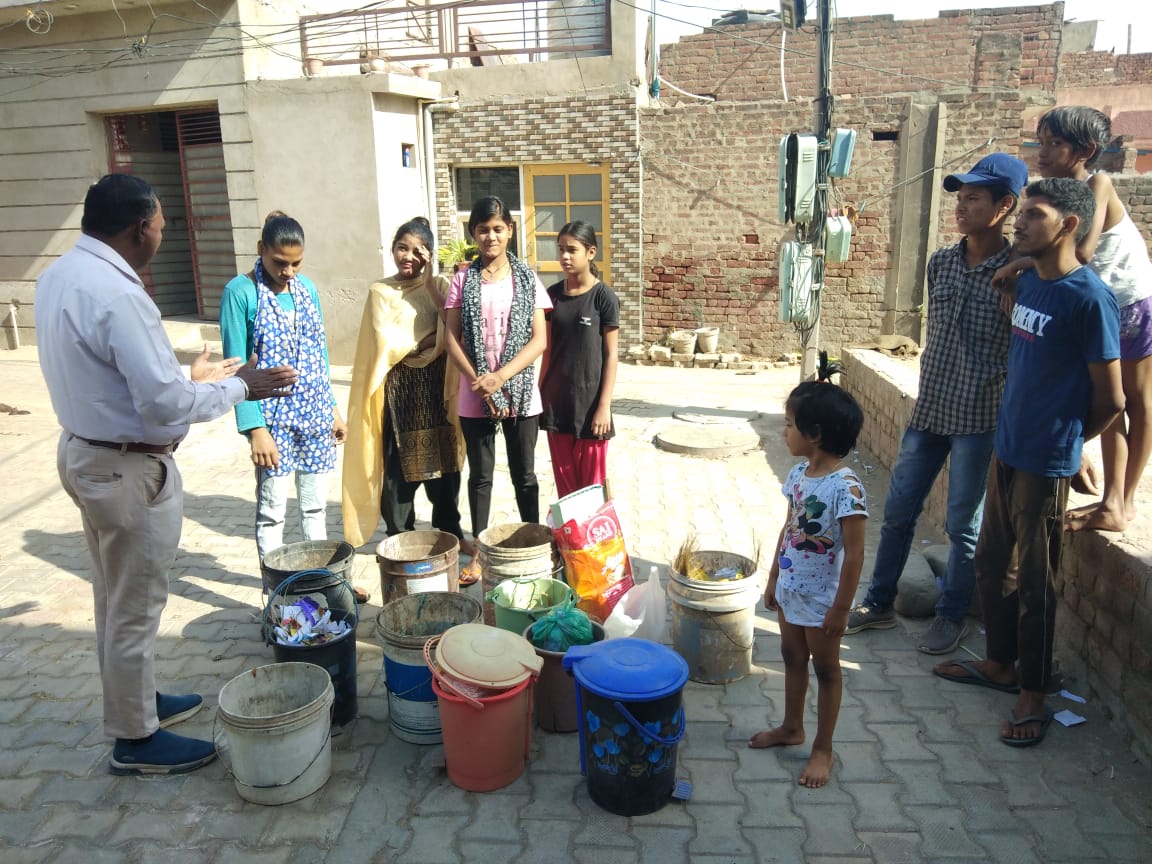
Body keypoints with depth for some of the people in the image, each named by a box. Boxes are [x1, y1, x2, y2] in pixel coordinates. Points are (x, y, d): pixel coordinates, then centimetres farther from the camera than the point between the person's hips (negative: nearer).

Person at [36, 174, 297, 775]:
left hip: (85, 452, 10)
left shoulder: (59, 275, 5)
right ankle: (136, 739, 23)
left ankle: (132, 700, 41)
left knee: (115, 596, 23)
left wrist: (189, 374, 15)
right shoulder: (115, 293, -26)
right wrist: (239, 387, -14)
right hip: (128, 470, -10)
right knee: (136, 607, 6)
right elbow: (165, 404, -27)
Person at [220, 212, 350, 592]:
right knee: (272, 509, 4)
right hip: (273, 415, -5)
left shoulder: (306, 287, 7)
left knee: (316, 504, 15)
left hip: (315, 414, 5)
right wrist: (255, 428, -16)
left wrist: (332, 408, 12)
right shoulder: (240, 292, -9)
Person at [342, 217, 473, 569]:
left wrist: (429, 284, -12)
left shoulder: (440, 285, 4)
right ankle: (399, 537, 17)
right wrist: (431, 338, -9)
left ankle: (450, 530, 25)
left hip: (436, 383, 2)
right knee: (399, 465, 3)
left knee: (443, 458, 10)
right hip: (399, 387, -2)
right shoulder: (380, 291, 0)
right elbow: (387, 343, -10)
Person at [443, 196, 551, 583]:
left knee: (524, 475, 10)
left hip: (521, 392, 0)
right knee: (480, 476, 11)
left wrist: (501, 376, -17)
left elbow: (539, 338, -5)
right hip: (474, 395, 1)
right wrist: (479, 381, -15)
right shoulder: (463, 280, 2)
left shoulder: (527, 279, 1)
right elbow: (453, 337, -2)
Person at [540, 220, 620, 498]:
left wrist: (604, 405, -12)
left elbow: (610, 354, -8)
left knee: (591, 481, 5)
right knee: (564, 480, 12)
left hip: (589, 399, -4)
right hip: (556, 399, 4)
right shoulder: (552, 294, 5)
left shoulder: (604, 297, -8)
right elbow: (548, 349, 9)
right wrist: (541, 393, 7)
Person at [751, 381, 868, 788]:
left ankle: (823, 750, 27)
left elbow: (854, 554, -22)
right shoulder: (798, 474, -2)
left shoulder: (846, 487, -25)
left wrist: (841, 609, -18)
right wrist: (773, 580, 13)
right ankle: (791, 727, 43)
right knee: (792, 658, 22)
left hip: (823, 599, -7)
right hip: (791, 590, 7)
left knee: (825, 668, 11)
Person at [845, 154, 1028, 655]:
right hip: (928, 410, 5)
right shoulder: (941, 262, 6)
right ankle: (879, 604, 27)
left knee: (963, 525, 6)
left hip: (979, 418, -5)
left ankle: (952, 617, 25)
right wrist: (930, 389, 12)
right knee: (898, 511, 11)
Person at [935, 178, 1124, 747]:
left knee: (1034, 583, 4)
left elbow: (1110, 399, -11)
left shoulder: (1089, 298, -17)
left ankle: (1032, 696, 21)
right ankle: (1000, 664, 36)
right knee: (992, 565, 18)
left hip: (1046, 465, -8)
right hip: (1006, 449, 8)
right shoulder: (1025, 282, 6)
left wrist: (1063, 441, 2)